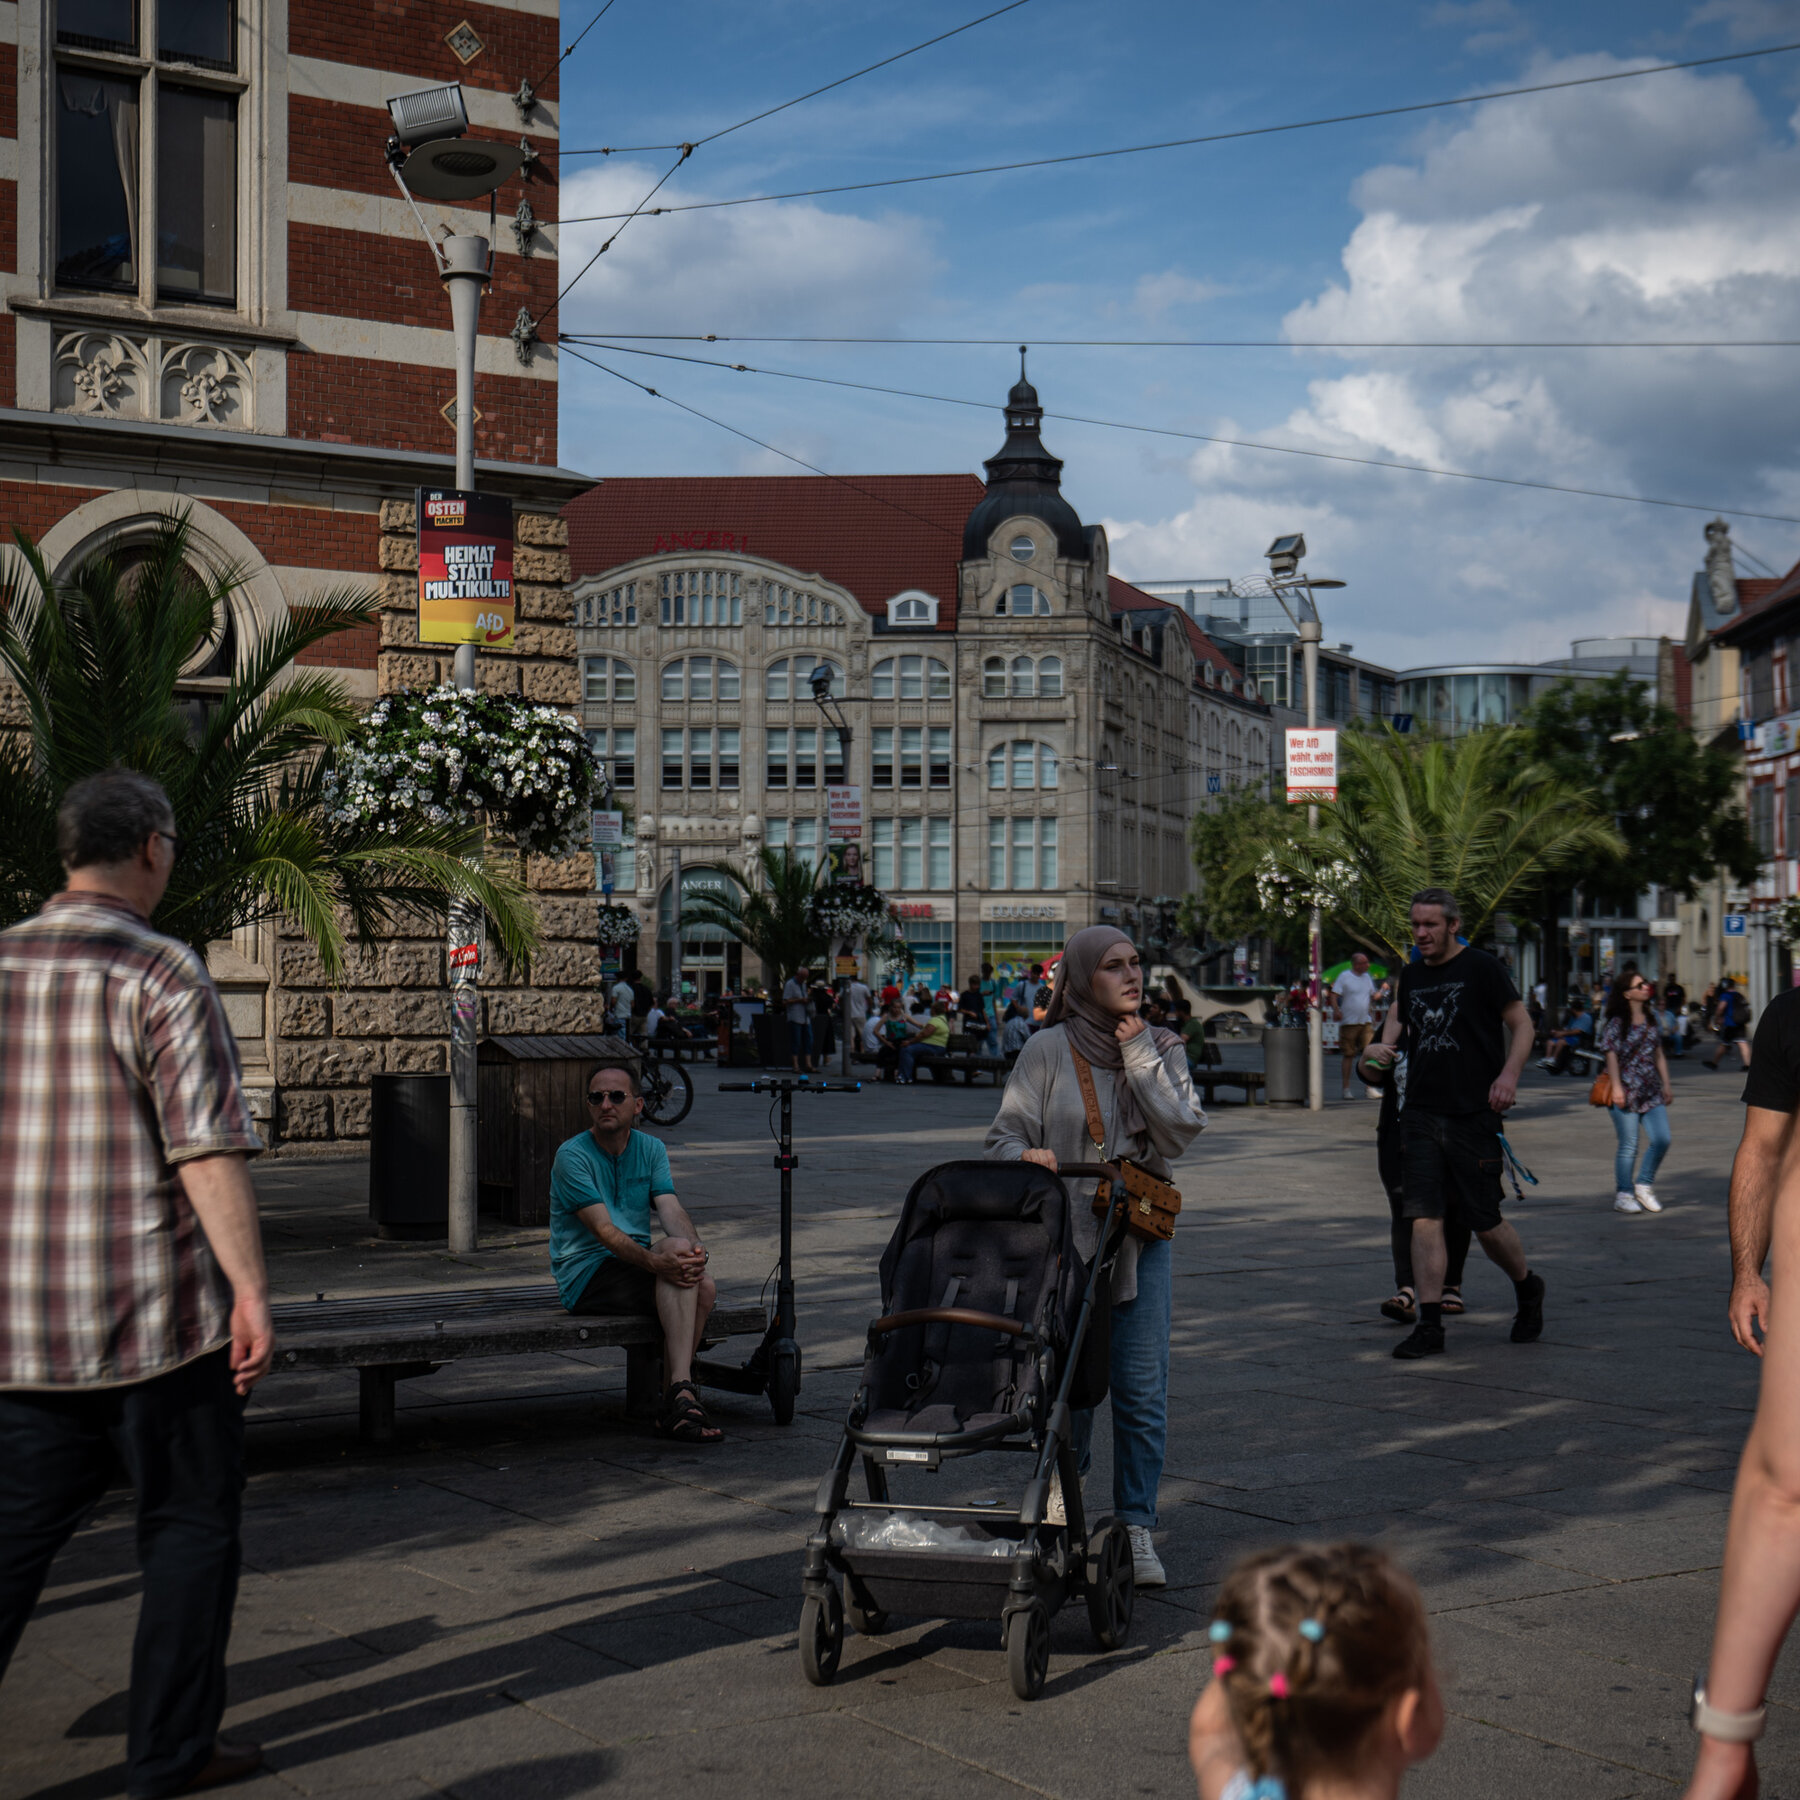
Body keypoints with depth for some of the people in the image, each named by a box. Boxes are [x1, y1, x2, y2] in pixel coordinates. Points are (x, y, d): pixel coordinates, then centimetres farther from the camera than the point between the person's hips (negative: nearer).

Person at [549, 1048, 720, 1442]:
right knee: (675, 1249, -30)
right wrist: (656, 1262, -37)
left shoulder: (651, 1149, 10)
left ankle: (672, 1404, -17)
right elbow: (605, 1231, -20)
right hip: (585, 1276, -5)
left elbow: (671, 1209, -7)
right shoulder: (573, 1156, -9)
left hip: (634, 1269, 5)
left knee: (703, 1286, -26)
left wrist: (695, 1247, -29)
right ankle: (681, 1392, -36)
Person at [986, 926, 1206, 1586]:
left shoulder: (1162, 1048, 7)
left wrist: (1140, 1055, -10)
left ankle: (1135, 1529, 9)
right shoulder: (1048, 1050, -1)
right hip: (1063, 1237, -2)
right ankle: (1059, 1491, 29)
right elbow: (1005, 1134, -1)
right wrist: (1025, 1158, -23)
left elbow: (1182, 1133, -6)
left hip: (1141, 1236, 2)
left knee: (1142, 1390, -1)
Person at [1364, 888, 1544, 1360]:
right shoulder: (1410, 975, 11)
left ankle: (1528, 1288, 31)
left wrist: (1509, 1074, -15)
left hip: (1474, 1114, -4)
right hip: (1421, 1113, 4)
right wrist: (1386, 1044, 9)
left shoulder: (1481, 968, -4)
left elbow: (1522, 1024, -1)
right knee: (1425, 1219, -4)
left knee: (1485, 1224, 2)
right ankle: (1429, 1325, -1)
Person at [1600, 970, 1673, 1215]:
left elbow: (1658, 1055, 18)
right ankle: (1623, 1195, 9)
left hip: (1651, 1091, 6)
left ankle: (1644, 1186, 13)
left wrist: (1666, 1084, 15)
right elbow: (1612, 1057, -8)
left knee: (1662, 1139, -5)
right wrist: (1616, 1087, -15)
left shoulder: (1651, 1020, 13)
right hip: (1626, 1091, -6)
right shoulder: (1616, 1023, -5)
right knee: (1629, 1145, -3)